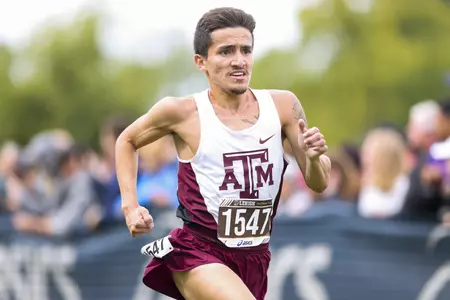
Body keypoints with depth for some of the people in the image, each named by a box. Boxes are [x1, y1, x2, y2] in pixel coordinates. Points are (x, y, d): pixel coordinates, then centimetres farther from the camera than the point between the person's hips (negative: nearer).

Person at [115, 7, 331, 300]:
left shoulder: (282, 105, -3)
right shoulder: (182, 112, -10)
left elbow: (318, 183, 1)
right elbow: (127, 141, 9)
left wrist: (314, 158, -21)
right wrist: (130, 206, -2)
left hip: (255, 257, 5)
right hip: (198, 253, -5)